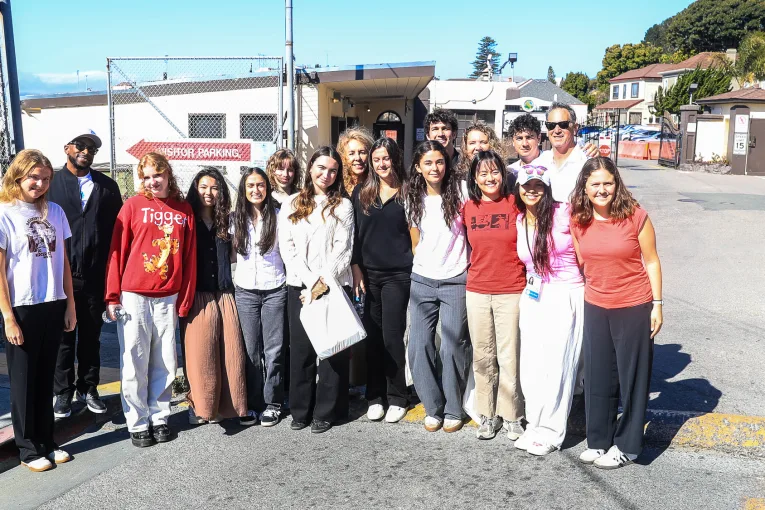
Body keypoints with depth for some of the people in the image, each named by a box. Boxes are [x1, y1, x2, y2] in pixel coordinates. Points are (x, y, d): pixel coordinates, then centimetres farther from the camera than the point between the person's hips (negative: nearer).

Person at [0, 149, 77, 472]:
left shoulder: (55, 212, 6)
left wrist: (70, 305, 8)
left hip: (53, 307, 4)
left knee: (45, 379, 14)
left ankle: (46, 442, 26)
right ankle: (28, 449, 20)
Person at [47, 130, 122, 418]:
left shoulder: (107, 186, 7)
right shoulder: (51, 184, 2)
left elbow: (116, 230, 5)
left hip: (96, 276, 2)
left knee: (91, 336, 12)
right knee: (63, 337, 8)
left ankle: (88, 389, 26)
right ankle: (63, 392, 22)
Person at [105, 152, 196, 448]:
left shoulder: (184, 209, 6)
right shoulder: (133, 205, -2)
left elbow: (189, 257, 6)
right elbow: (117, 251, -2)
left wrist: (185, 299, 4)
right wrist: (112, 296, -5)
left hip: (169, 298, 3)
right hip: (133, 297, -2)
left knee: (165, 364, 9)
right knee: (135, 364, 4)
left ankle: (159, 417, 23)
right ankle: (137, 423, 17)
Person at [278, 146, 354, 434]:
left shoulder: (342, 206, 7)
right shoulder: (291, 204, 11)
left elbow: (343, 249, -2)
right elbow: (287, 248, 2)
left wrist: (324, 280, -14)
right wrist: (309, 280, -9)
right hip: (299, 286, 2)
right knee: (301, 349, 5)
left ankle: (326, 412, 10)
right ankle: (300, 410, 16)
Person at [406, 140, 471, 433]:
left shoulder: (458, 194, -3)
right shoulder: (414, 199, 7)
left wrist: (467, 265, 1)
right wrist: (422, 264, 12)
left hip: (454, 281, -3)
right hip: (421, 281, 3)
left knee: (453, 348, -2)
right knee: (419, 347, 1)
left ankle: (453, 410, 15)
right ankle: (433, 408, 17)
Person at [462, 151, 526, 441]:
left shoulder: (515, 204, -4)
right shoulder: (468, 208, 5)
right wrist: (477, 268, 12)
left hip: (511, 291, -3)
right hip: (477, 292, 3)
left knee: (509, 357, 1)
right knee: (482, 357, 10)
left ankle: (511, 416, 17)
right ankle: (488, 415, 24)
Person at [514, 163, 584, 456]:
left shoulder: (564, 214, -8)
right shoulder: (518, 222, 8)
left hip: (566, 297, -5)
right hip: (533, 297, 5)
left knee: (556, 365, -2)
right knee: (531, 365, 6)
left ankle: (550, 432, 12)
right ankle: (535, 425, 22)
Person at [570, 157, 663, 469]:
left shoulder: (635, 216, -14)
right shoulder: (578, 220, -3)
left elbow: (651, 261, -7)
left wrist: (657, 304, -8)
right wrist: (588, 291, 11)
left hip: (634, 307, -4)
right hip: (595, 307, 4)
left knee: (631, 376, 8)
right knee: (597, 376, 12)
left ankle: (627, 446, 23)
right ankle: (599, 440, 28)